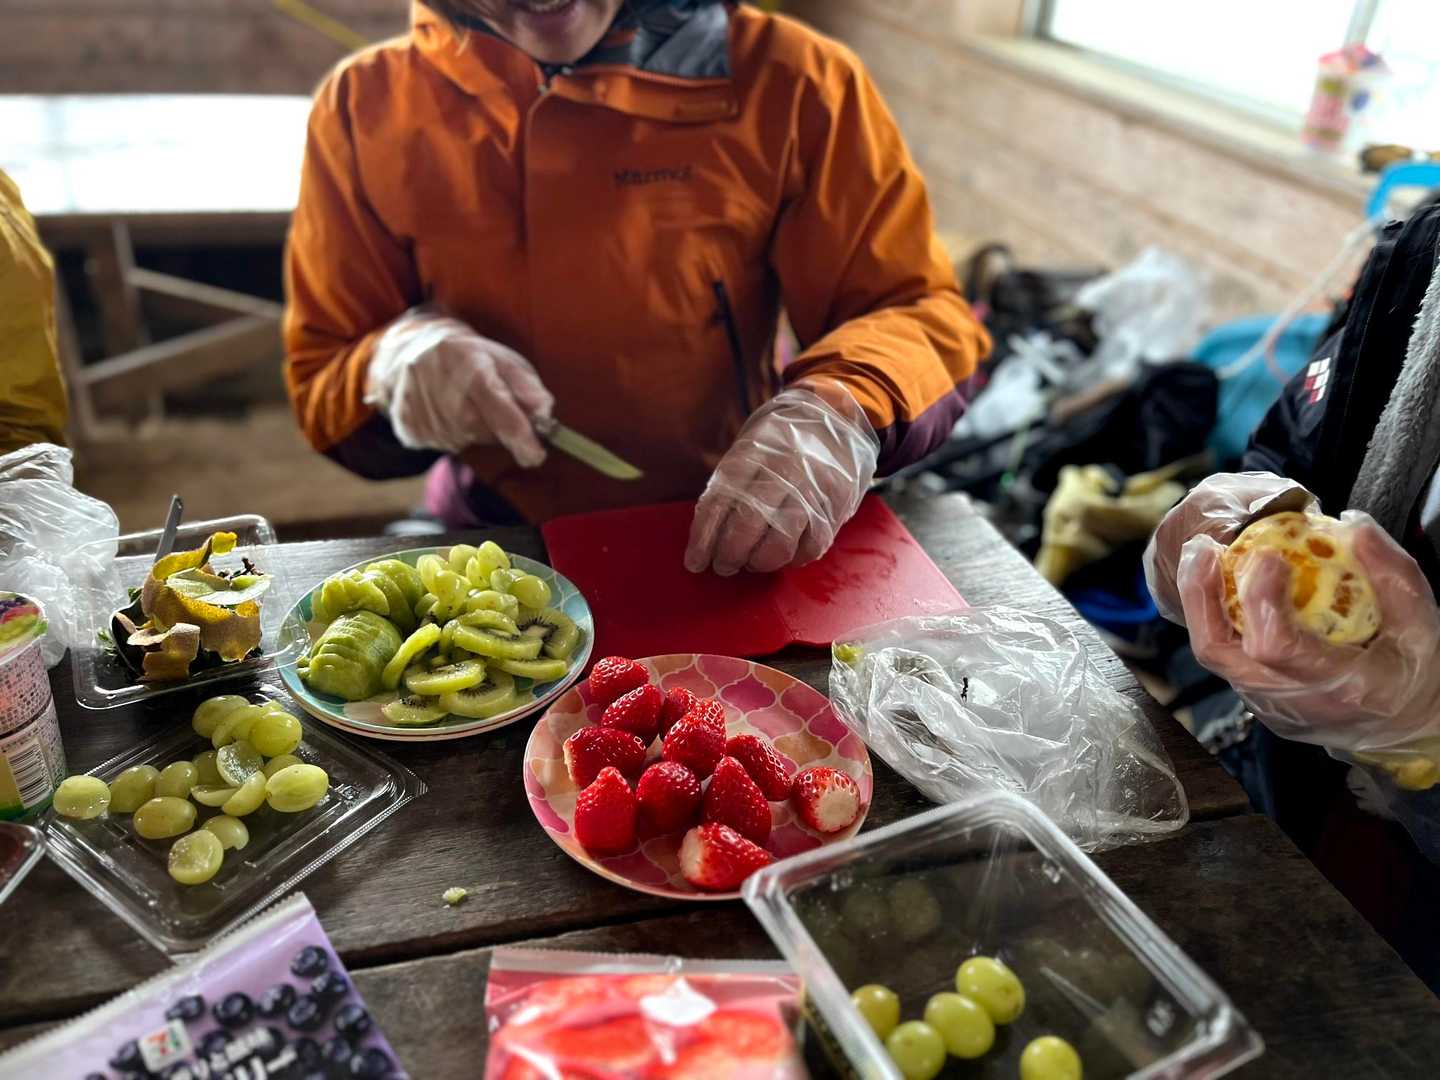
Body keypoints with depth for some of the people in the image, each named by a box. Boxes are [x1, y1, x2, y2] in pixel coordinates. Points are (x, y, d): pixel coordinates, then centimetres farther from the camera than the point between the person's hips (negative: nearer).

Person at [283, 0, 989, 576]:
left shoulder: (791, 84, -8)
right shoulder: (364, 107, -2)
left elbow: (924, 315, -8)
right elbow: (322, 392, 4)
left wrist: (837, 412, -31)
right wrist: (399, 360, -20)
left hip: (734, 549, -2)